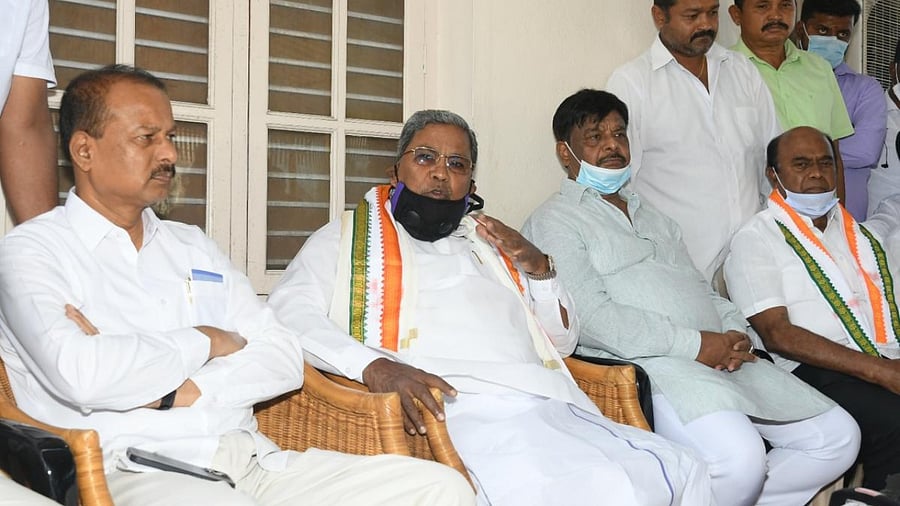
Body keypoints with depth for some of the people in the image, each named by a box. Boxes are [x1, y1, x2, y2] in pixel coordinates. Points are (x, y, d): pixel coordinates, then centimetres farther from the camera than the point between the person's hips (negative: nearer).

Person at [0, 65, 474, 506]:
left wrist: (171, 390, -7)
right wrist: (205, 341, -1)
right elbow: (80, 376, -17)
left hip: (253, 460, 5)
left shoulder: (193, 246, 22)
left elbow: (284, 359, 10)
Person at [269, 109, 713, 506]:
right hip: (458, 409, -6)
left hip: (548, 405, 6)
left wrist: (538, 268, 9)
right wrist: (374, 367, -20)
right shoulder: (348, 237, 17)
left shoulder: (488, 243, 30)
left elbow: (564, 341, 28)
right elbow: (288, 311, -2)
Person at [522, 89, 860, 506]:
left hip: (720, 359, 8)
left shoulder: (653, 217, 28)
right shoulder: (554, 221, 1)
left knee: (838, 436, 1)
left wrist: (736, 337, 1)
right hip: (644, 366, -8)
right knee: (740, 457, -32)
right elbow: (590, 318, -12)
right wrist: (693, 344, -15)